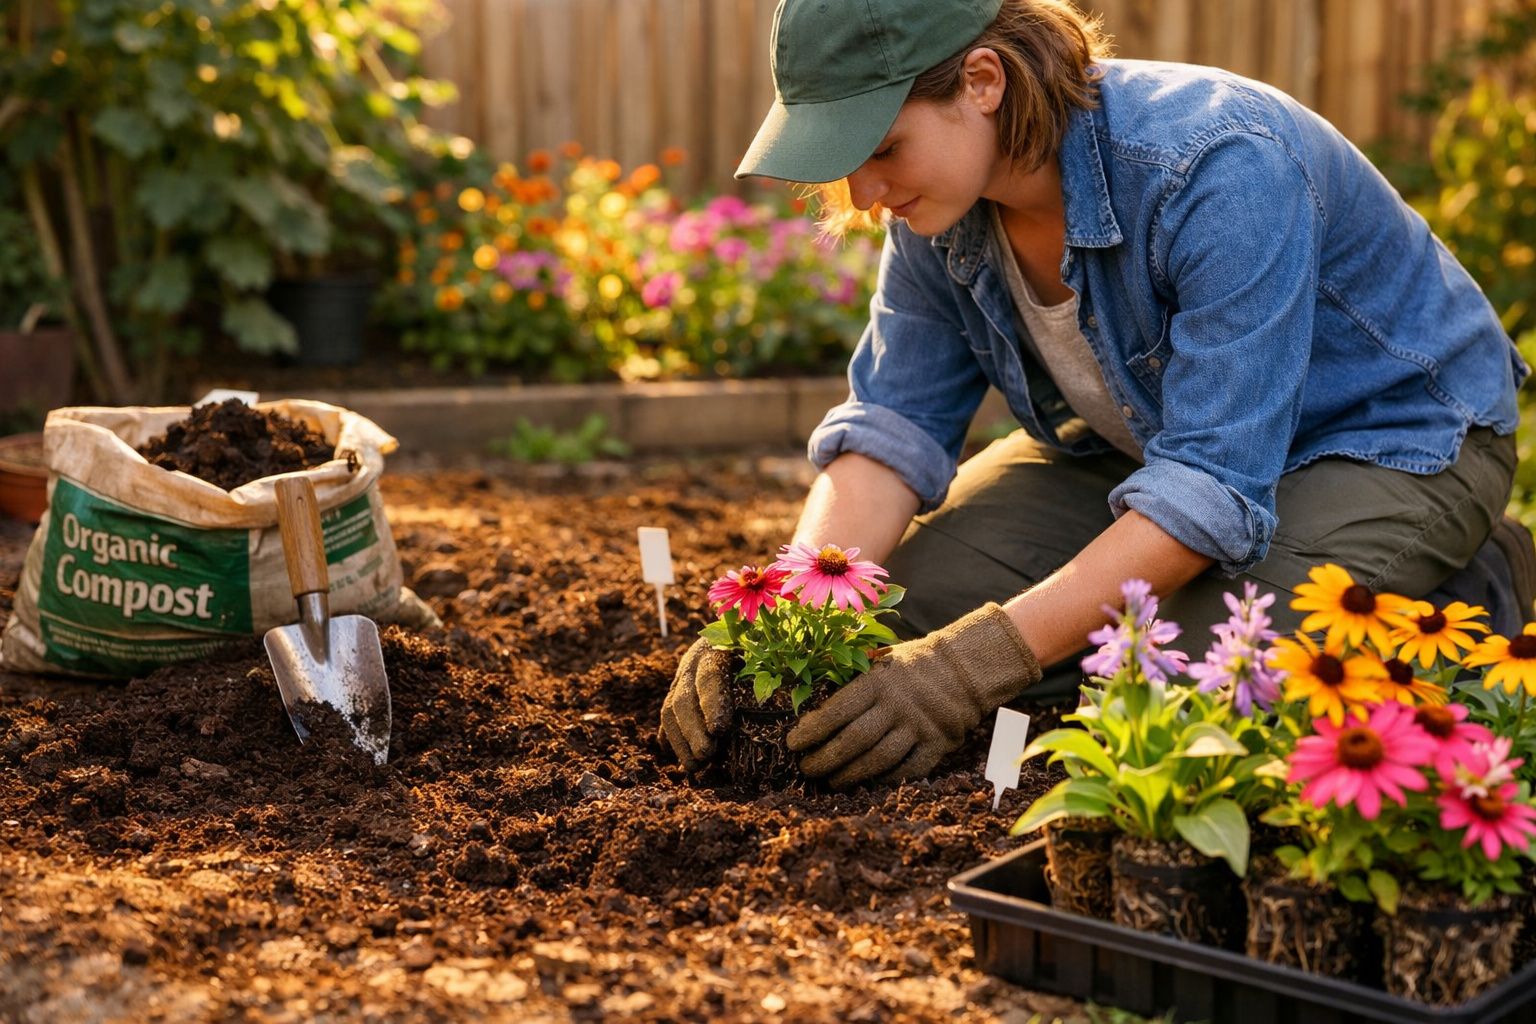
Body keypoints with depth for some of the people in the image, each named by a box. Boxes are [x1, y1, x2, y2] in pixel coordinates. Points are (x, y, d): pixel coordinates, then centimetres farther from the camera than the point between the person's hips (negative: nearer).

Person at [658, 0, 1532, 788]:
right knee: (911, 600, -11)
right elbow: (893, 422, -11)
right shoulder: (941, 203, -13)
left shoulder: (1222, 169, -36)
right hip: (1142, 433, 6)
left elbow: (1215, 481, -39)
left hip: (1392, 442, -6)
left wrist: (980, 664, -44)